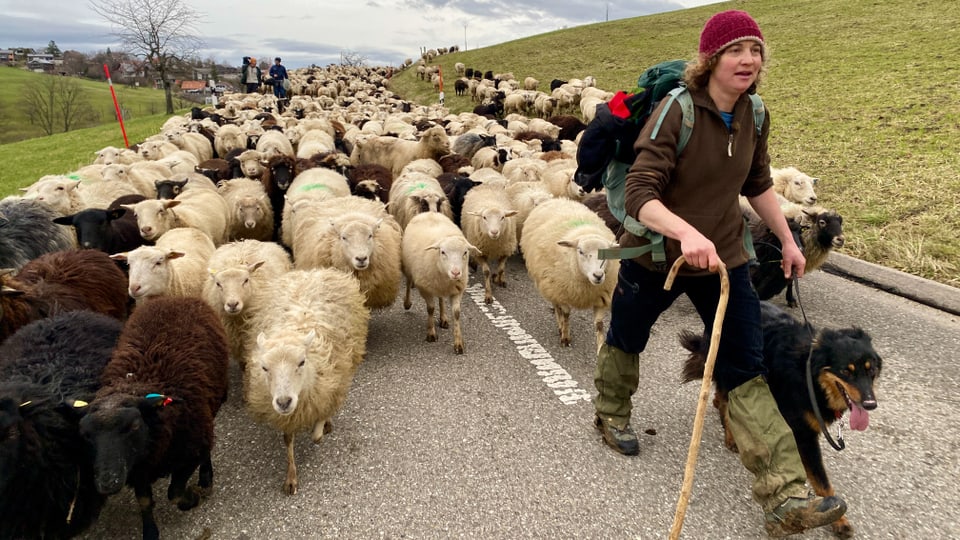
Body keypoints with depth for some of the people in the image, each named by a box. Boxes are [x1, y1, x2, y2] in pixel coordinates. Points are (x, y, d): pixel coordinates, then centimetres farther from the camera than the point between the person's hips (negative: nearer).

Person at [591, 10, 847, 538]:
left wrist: (787, 240, 15)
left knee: (748, 369, -1)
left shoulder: (753, 115, -2)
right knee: (626, 340, 19)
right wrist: (686, 231, -47)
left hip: (724, 258, 5)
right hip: (654, 256, -4)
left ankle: (785, 496, 3)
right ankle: (611, 413, 50)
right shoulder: (676, 111, -21)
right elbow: (639, 195, -30)